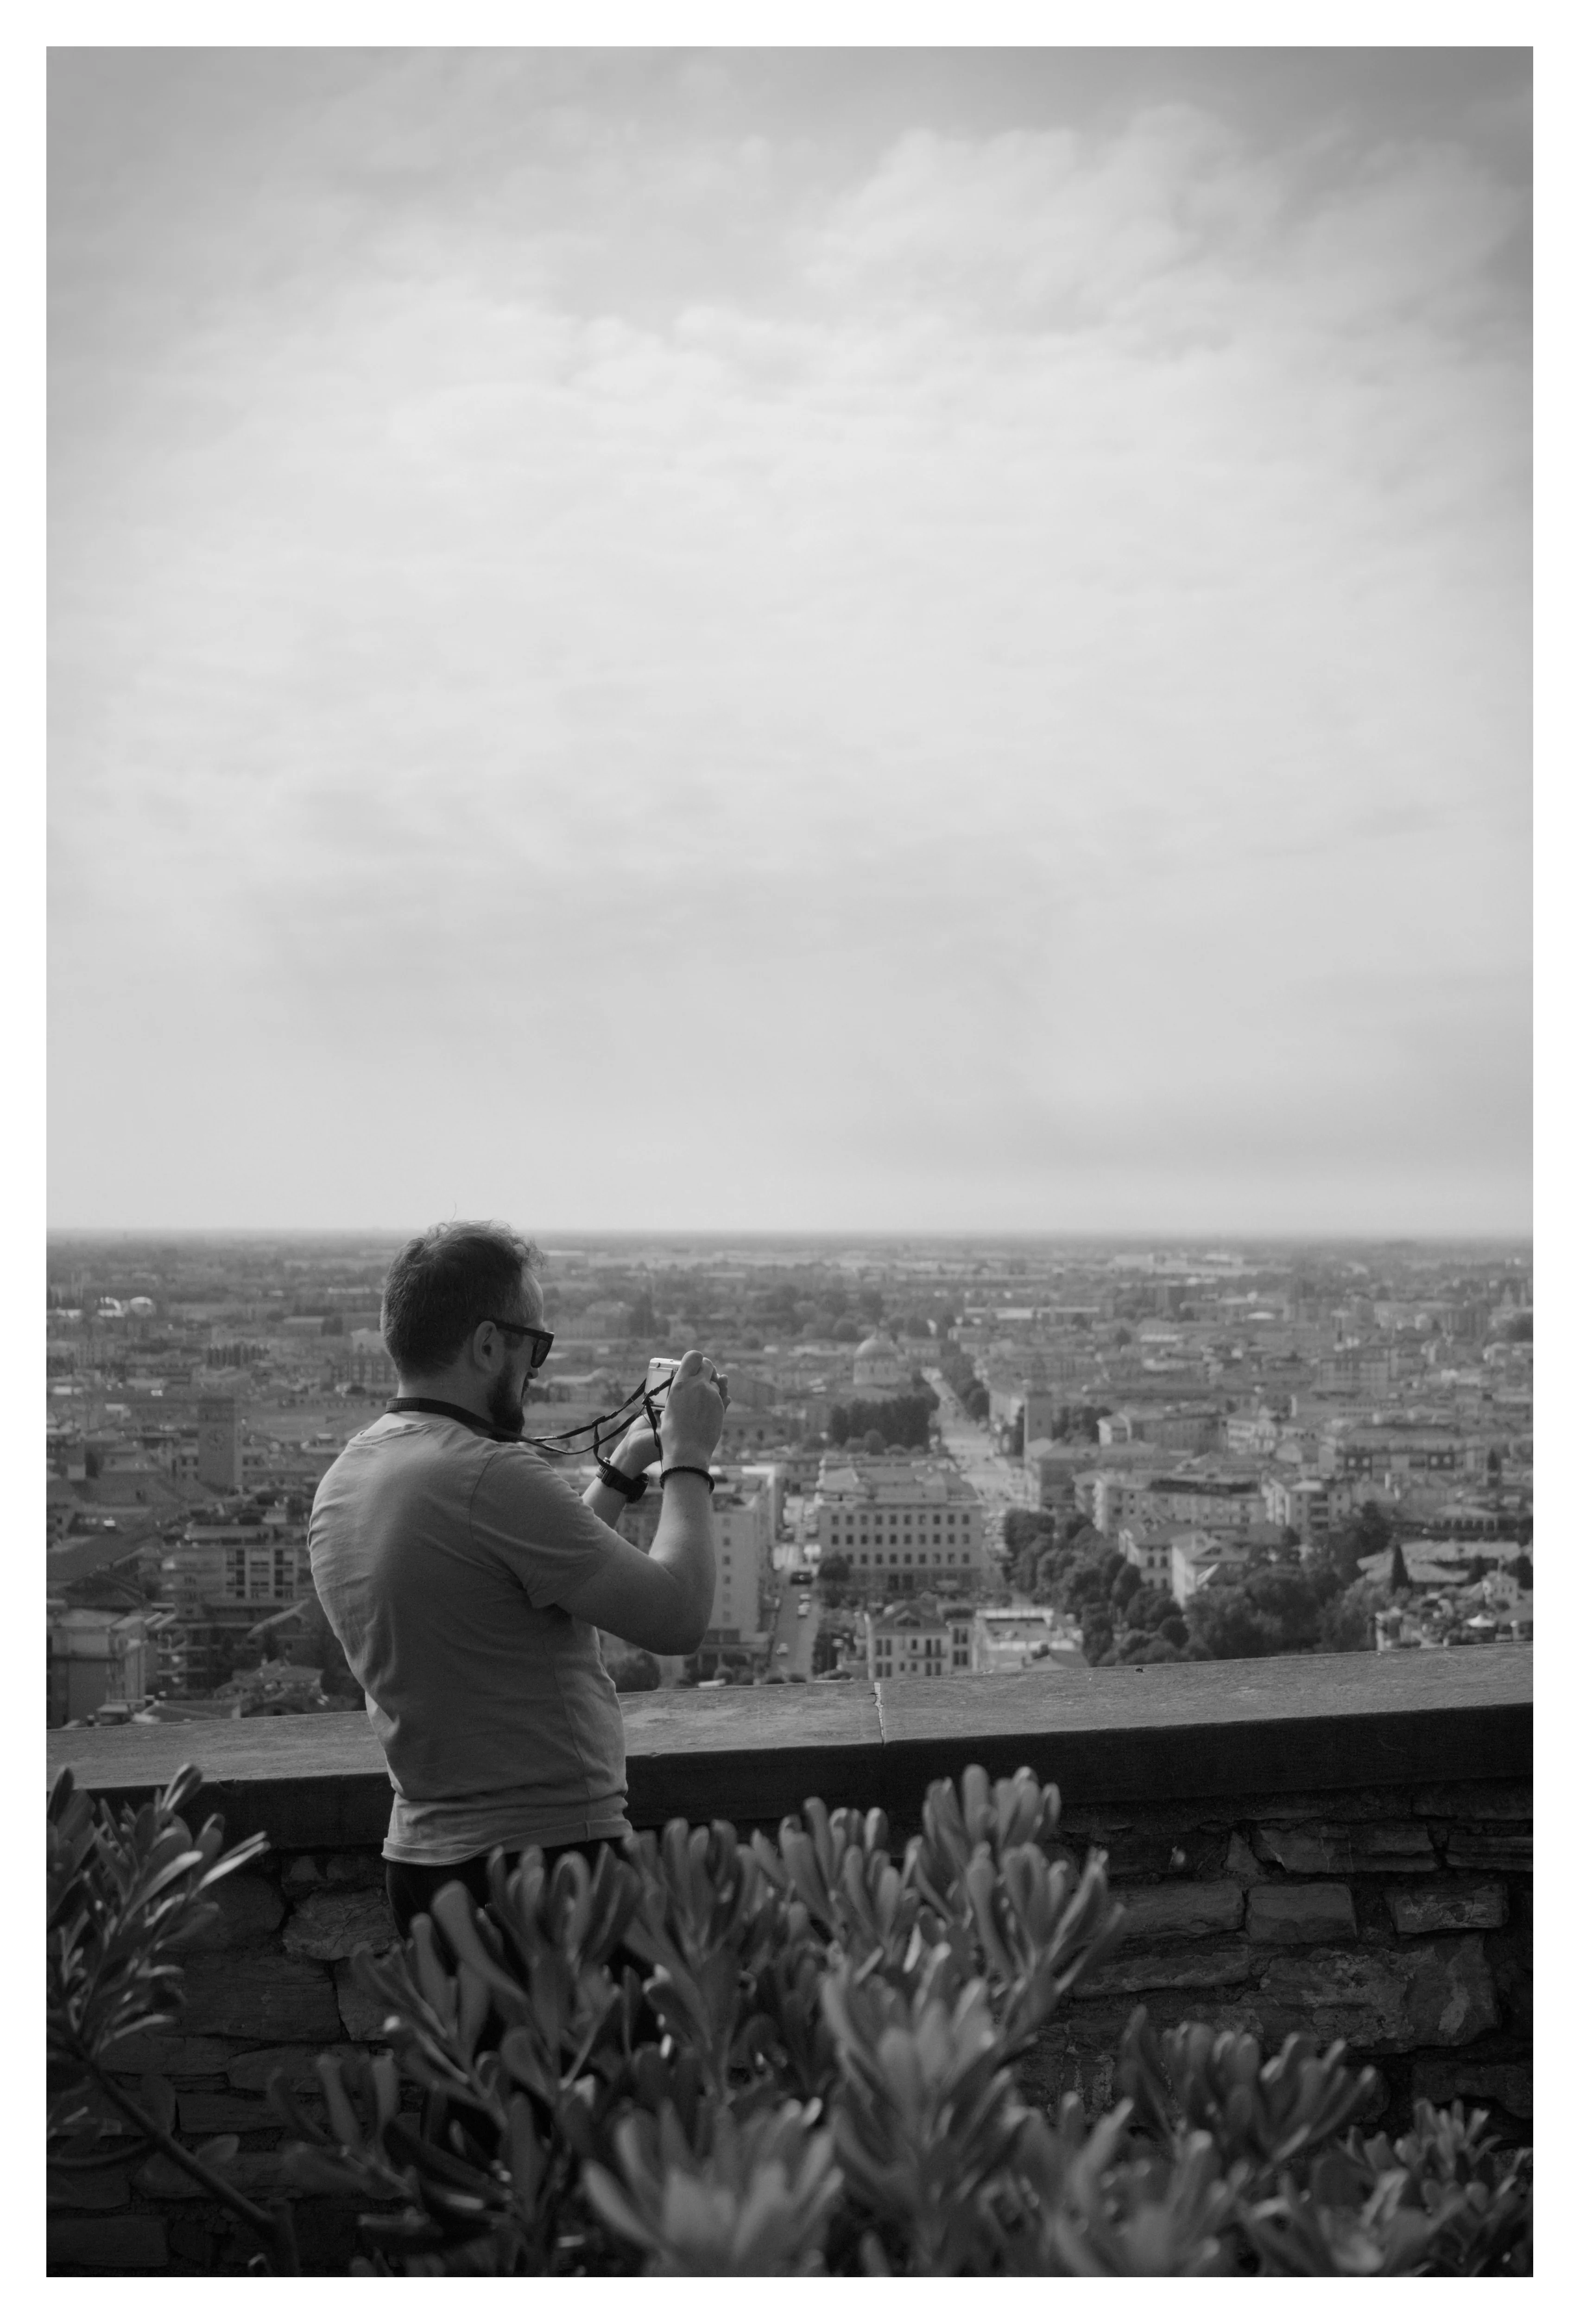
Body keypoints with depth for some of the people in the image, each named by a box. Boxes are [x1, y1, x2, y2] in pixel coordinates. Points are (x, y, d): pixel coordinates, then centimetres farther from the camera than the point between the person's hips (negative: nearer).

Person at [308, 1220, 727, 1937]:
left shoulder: (340, 1482, 7)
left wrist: (622, 1471, 17)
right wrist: (688, 1460, -6)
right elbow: (678, 1616, -18)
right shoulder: (490, 1475, -22)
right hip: (546, 1860, -9)